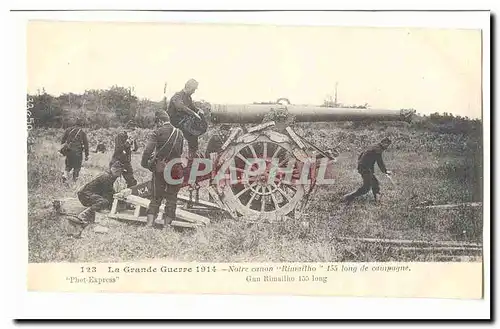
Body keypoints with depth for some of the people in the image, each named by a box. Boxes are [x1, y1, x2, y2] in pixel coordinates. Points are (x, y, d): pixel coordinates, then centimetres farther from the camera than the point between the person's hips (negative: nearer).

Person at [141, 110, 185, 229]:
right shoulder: (179, 133, 8)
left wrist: (144, 162, -9)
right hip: (176, 169, 2)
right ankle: (167, 224, 8)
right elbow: (180, 151, 12)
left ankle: (149, 223, 1)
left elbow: (148, 149, -18)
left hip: (160, 168, -2)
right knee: (171, 197, 9)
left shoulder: (157, 132, -6)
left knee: (156, 197, 8)